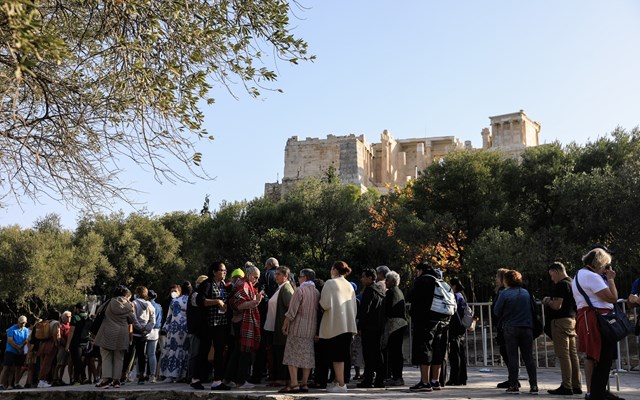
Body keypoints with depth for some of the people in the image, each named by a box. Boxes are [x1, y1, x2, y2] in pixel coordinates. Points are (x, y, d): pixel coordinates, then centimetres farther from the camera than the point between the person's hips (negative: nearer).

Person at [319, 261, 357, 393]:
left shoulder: (330, 283, -7)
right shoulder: (349, 286, 13)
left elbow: (325, 304, -16)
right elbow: (354, 308, 15)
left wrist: (321, 307, 5)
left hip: (334, 325, -6)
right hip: (348, 325, 6)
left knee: (336, 356, -3)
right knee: (341, 355, 12)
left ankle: (341, 384, -5)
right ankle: (338, 381, 14)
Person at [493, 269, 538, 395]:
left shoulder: (505, 293, -8)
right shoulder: (526, 292, 6)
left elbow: (497, 311, -4)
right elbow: (532, 309, 14)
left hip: (510, 328, -3)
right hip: (527, 328, 3)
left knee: (513, 357, 1)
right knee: (529, 357, 7)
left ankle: (514, 386, 0)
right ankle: (534, 385, 4)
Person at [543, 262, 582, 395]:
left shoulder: (561, 285, -14)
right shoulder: (572, 283, 16)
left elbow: (557, 305, -21)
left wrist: (548, 301, -2)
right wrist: (550, 301, 17)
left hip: (561, 321, -10)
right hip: (572, 319, 10)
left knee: (563, 355, -7)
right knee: (573, 354, 10)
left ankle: (566, 387, -6)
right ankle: (576, 386, 14)